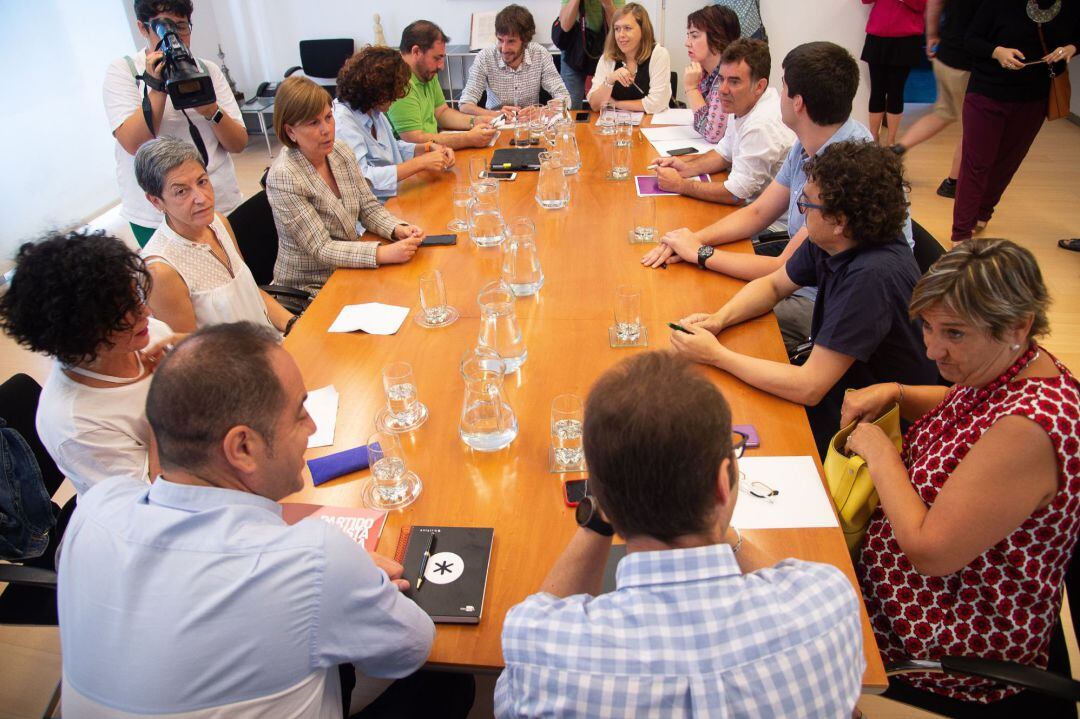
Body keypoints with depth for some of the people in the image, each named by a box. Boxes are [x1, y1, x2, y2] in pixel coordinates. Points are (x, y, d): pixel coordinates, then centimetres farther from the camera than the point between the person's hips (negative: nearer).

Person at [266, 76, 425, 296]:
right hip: (310, 288, -6)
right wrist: (384, 253, -34)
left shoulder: (341, 151, -2)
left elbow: (369, 207, 4)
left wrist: (398, 229, -17)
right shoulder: (283, 177, -21)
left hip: (350, 269, 6)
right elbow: (322, 250, -23)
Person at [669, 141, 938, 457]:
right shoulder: (830, 242, -10)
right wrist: (719, 319, -11)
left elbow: (808, 388, -32)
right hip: (835, 376, 7)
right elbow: (773, 284, 8)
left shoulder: (871, 276, -34)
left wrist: (716, 355, -25)